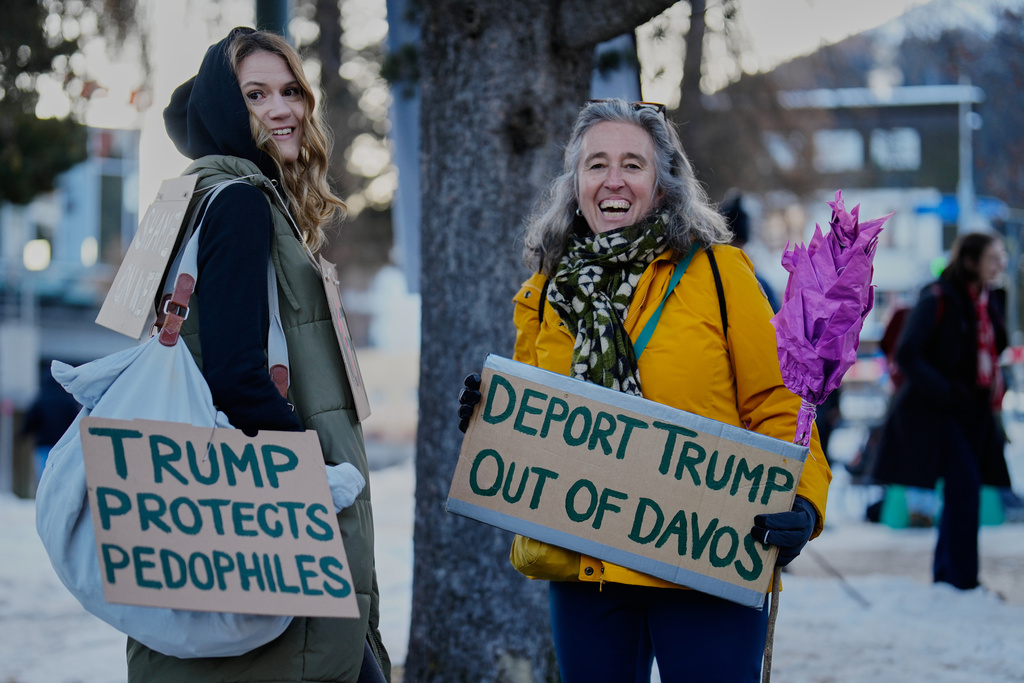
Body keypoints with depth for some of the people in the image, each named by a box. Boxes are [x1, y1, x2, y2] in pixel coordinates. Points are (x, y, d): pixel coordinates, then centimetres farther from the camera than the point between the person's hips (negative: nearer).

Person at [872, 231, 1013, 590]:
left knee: (961, 493, 10)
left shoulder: (991, 301, 11)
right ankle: (962, 579, -12)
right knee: (964, 488, -15)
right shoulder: (938, 299, -12)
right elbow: (907, 354, -15)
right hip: (938, 411, -8)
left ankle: (945, 575, 21)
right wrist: (947, 392, -19)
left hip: (974, 412, 8)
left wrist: (993, 393, 8)